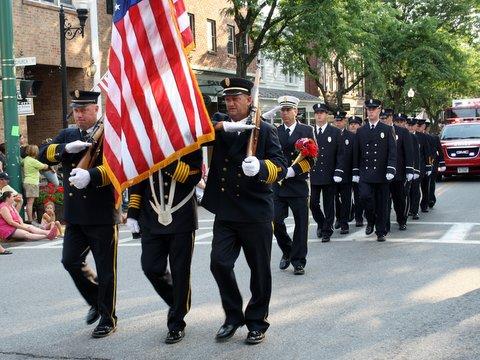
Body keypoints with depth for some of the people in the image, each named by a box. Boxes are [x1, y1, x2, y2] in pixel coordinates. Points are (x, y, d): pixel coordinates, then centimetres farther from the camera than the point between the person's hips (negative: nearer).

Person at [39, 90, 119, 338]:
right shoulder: (67, 135, 13)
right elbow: (44, 154, 1)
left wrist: (90, 175, -35)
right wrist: (67, 148, -18)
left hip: (103, 216, -5)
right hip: (75, 215, 5)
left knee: (105, 269, 3)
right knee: (70, 261, 5)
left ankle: (107, 319, 18)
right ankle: (96, 302, 29)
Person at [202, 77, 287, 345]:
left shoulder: (265, 130, -2)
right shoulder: (219, 124, 9)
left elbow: (280, 167, -12)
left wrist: (260, 167, -33)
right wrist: (224, 126, -22)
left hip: (256, 212, -2)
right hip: (225, 211, 3)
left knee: (260, 269, 6)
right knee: (220, 263, -4)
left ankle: (257, 321, 24)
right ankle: (233, 316, 17)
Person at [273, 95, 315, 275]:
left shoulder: (306, 130, 3)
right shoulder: (274, 132, 9)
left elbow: (311, 158, -4)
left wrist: (293, 171, -15)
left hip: (298, 185, -1)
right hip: (278, 185, 2)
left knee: (301, 224, 2)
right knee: (275, 221, -4)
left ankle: (298, 262, 13)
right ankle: (287, 250, 22)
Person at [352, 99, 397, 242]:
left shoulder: (387, 130, 3)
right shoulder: (360, 131, 10)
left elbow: (392, 151, -3)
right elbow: (356, 153, 12)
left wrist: (390, 170, -14)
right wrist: (355, 172, 8)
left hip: (381, 174, -1)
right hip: (365, 173, 1)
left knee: (382, 203, 3)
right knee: (365, 196, -18)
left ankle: (381, 232, 15)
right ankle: (371, 221, 8)